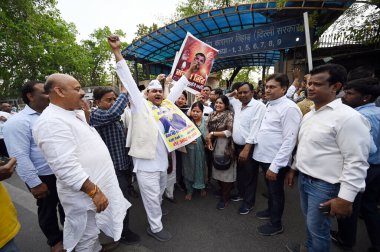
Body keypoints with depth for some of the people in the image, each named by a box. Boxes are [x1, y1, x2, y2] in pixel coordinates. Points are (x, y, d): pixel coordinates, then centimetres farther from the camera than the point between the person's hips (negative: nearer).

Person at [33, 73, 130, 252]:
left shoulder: (74, 114, 8)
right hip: (84, 193, -9)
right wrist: (94, 191, -25)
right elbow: (66, 166, -29)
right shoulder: (51, 122, -23)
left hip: (96, 185, 9)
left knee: (92, 231, 29)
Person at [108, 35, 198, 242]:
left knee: (159, 192, 27)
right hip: (146, 161, -6)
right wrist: (117, 51, -10)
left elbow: (177, 88, 14)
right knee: (151, 196, 8)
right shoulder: (140, 105, -5)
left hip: (162, 158, 7)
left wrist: (190, 71, 15)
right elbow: (128, 80, -8)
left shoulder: (166, 106, 9)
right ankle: (155, 227, 28)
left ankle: (156, 212, 52)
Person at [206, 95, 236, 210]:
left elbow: (230, 132, -18)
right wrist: (209, 141, -7)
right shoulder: (212, 114, 7)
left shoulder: (229, 115, -11)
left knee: (226, 170, 4)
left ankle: (225, 197, 21)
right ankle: (222, 189, 39)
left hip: (226, 146, -5)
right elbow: (208, 129, 9)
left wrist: (213, 133, -15)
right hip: (215, 145, 6)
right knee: (217, 169, 14)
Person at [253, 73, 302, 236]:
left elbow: (289, 141, -23)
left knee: (276, 191, 13)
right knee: (269, 188, 25)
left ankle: (276, 224, 34)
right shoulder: (269, 105, 8)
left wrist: (275, 166, -22)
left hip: (276, 161, -7)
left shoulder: (289, 108, -19)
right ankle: (270, 210, 49)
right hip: (264, 157, 7)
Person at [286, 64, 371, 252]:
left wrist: (345, 198, -20)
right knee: (310, 222, 24)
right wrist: (294, 168, 18)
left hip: (324, 185, -7)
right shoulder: (309, 115, 7)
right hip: (303, 178, 7)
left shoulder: (348, 117, -19)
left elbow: (356, 162, -20)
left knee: (318, 229, 11)